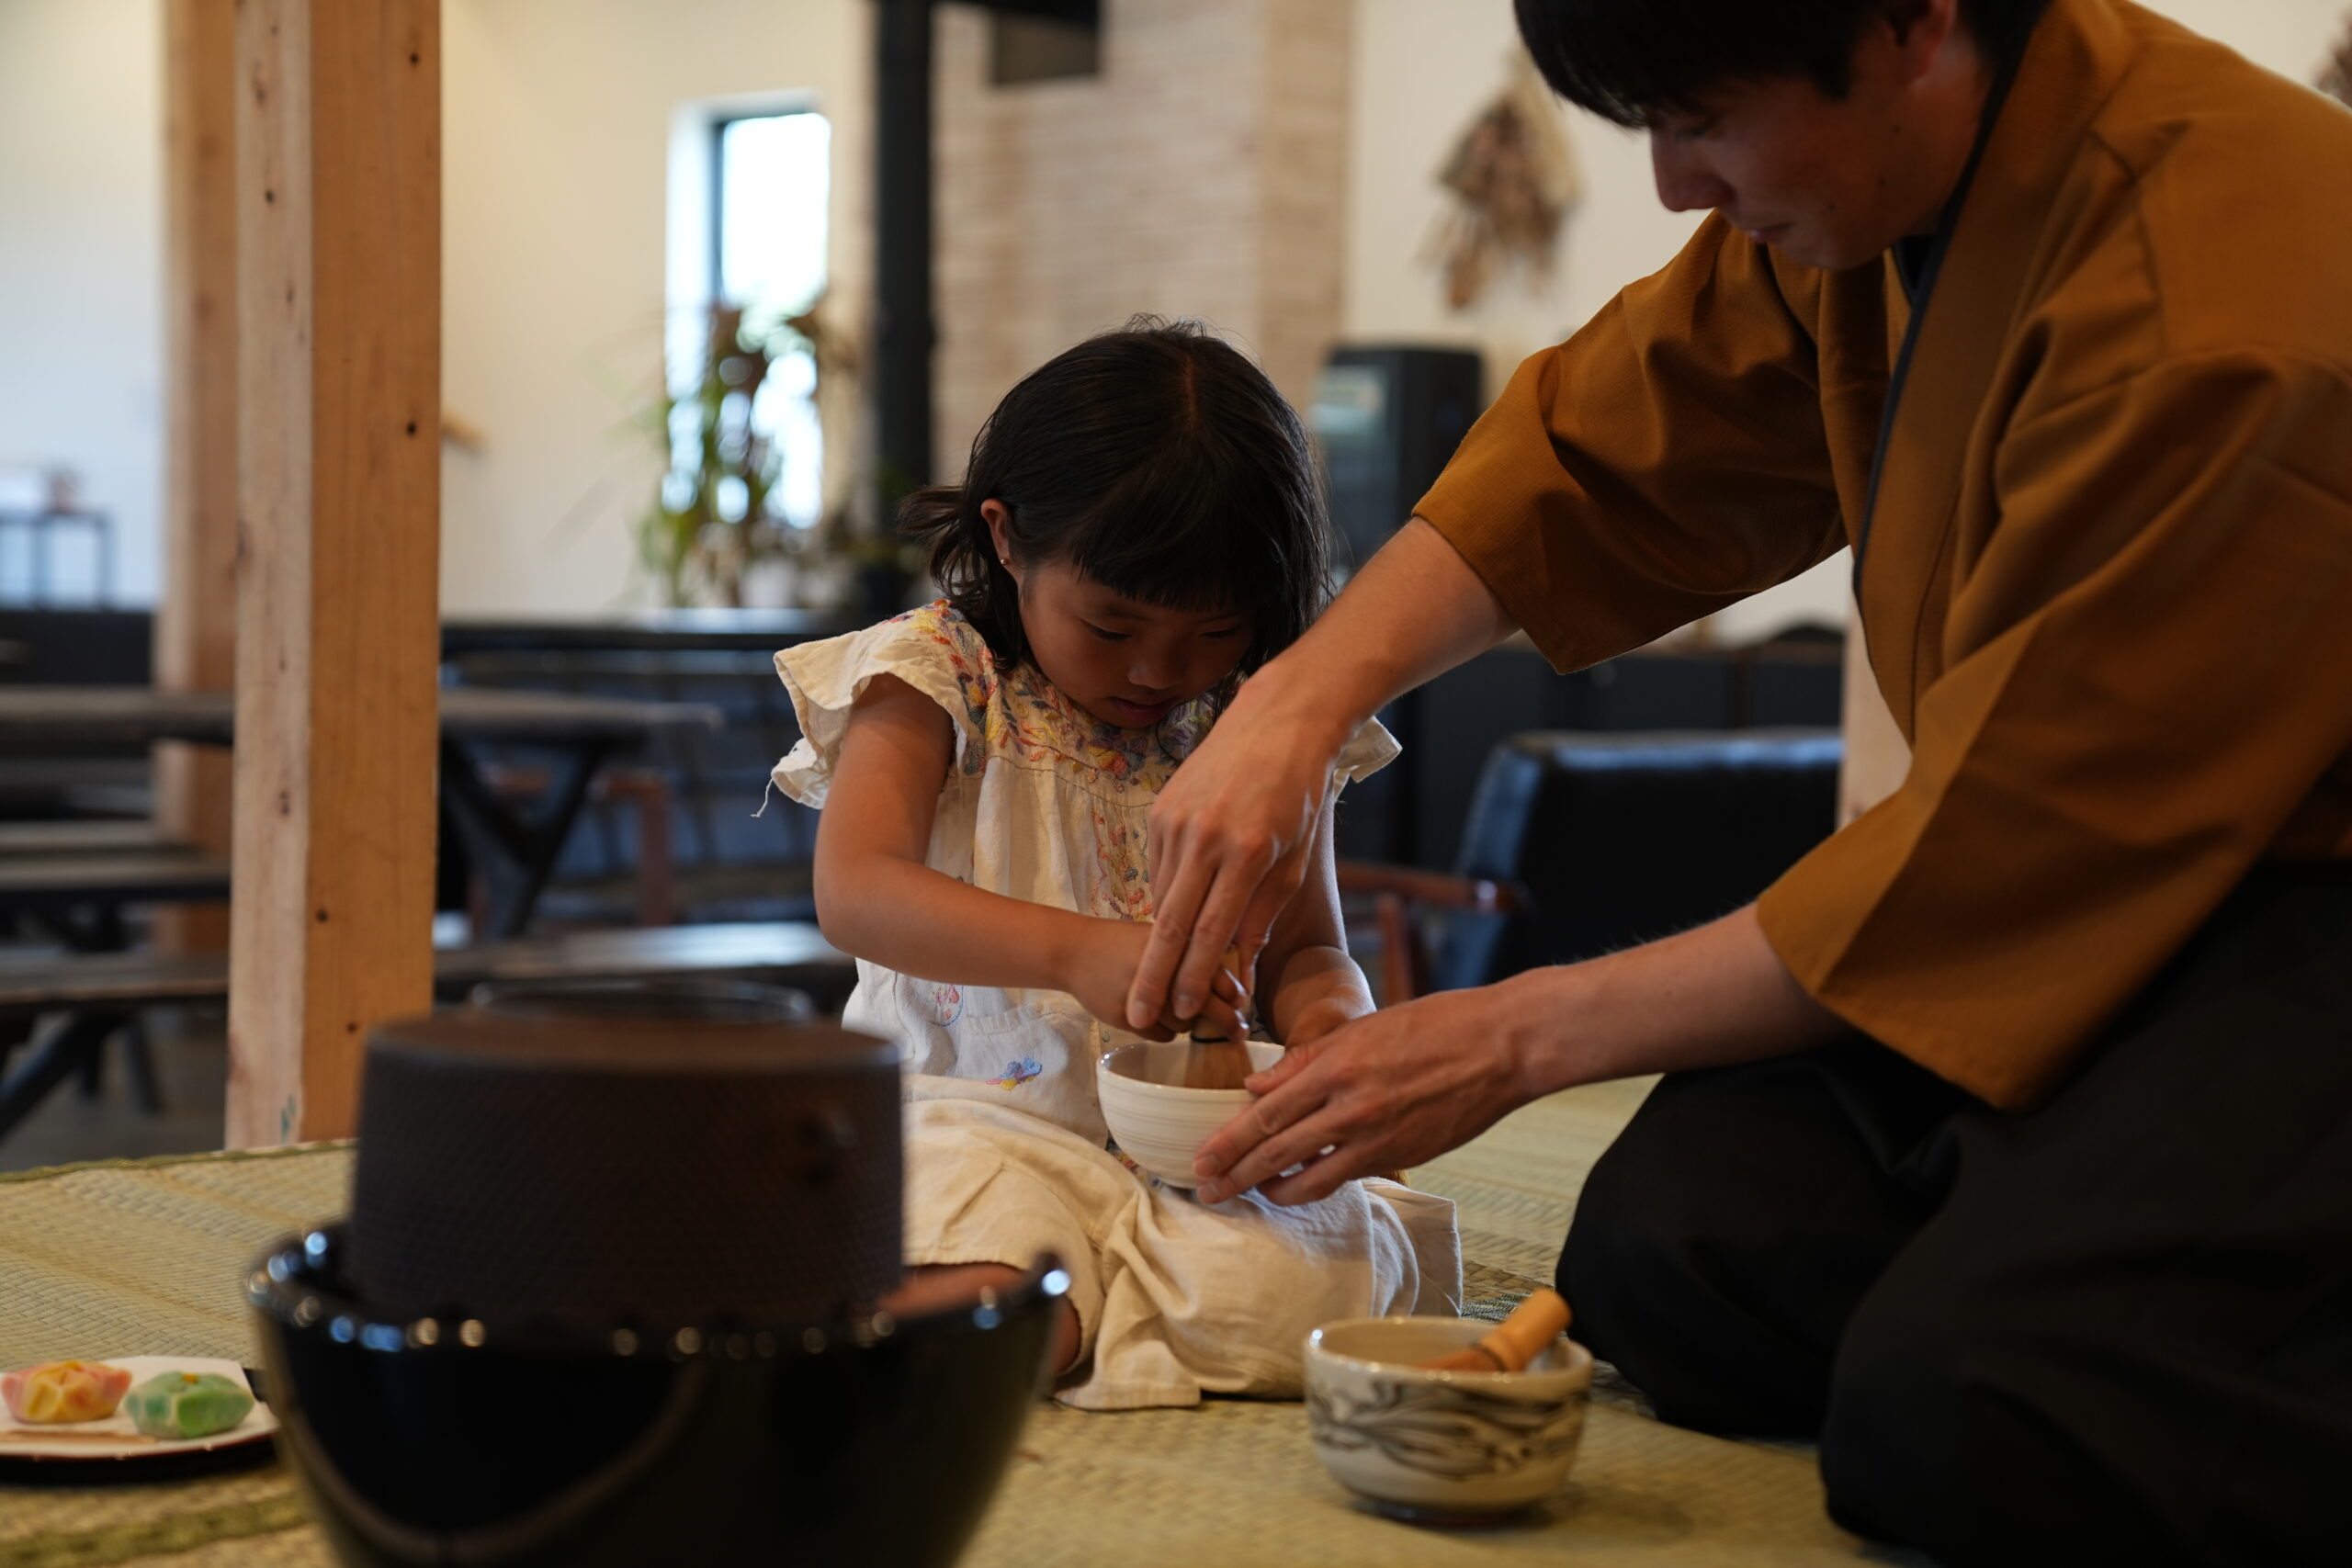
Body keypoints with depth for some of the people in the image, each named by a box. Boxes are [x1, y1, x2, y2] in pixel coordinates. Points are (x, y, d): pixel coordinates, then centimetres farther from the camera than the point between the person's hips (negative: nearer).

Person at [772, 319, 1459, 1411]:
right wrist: (1076, 953, -30)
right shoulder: (936, 680, -2)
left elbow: (1306, 946, 13)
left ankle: (1073, 1291, -1)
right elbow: (855, 893, -16)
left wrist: (1328, 1014, -14)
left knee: (1303, 1293, -27)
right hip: (983, 1108, -3)